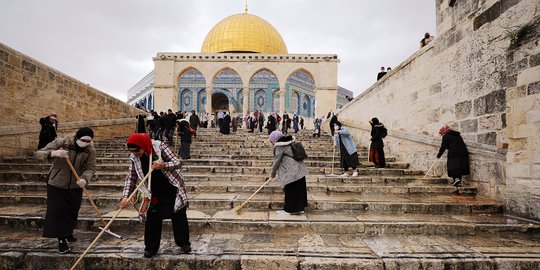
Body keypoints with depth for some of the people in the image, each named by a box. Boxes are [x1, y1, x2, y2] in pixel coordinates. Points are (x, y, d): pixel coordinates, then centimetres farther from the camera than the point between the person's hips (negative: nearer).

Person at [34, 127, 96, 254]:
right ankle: (61, 240, 9)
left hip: (75, 186, 3)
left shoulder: (90, 151, -14)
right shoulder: (61, 143, -20)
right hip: (56, 185, -2)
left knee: (72, 212, 14)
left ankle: (68, 234, 38)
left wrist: (84, 178, -37)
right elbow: (37, 154, -19)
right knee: (57, 212, -4)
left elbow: (91, 168, -15)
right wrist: (53, 153, -40)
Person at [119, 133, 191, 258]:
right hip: (154, 193, 3)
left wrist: (163, 165, -41)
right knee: (152, 220, 4)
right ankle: (151, 247, 22)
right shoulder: (134, 158, -8)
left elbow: (178, 162, -22)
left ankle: (184, 243, 23)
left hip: (172, 190, -3)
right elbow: (131, 178, -3)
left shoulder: (160, 147, -22)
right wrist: (125, 196, -16)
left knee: (179, 217, 6)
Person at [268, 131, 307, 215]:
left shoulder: (279, 146, -10)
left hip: (292, 172, -9)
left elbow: (277, 161, -8)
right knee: (299, 190, 12)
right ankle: (299, 208, 21)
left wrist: (273, 173, 5)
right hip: (300, 170, 9)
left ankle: (288, 209, 12)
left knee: (290, 190, 2)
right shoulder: (289, 143, 16)